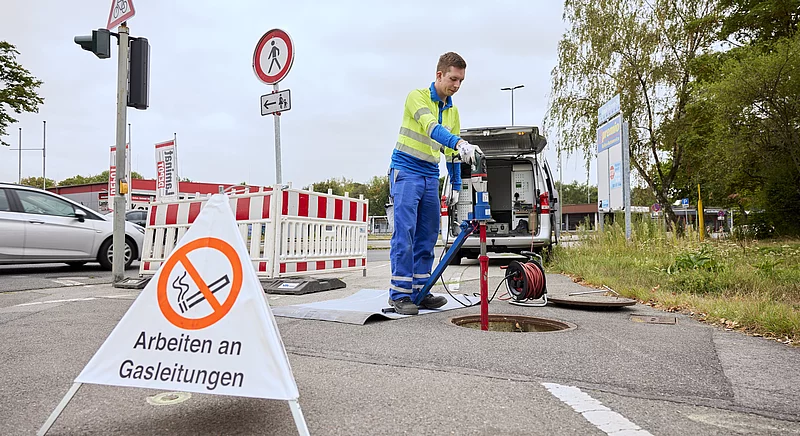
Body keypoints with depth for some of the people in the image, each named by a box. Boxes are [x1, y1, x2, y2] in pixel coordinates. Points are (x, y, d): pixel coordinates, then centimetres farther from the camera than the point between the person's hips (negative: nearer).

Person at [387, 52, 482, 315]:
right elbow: (431, 127, -27)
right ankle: (400, 293, -8)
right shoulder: (417, 96, -7)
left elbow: (451, 153, 19)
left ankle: (420, 291, 13)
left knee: (428, 236, 5)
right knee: (404, 232, -13)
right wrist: (459, 143, -42)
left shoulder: (453, 111, 14)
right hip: (406, 172, -7)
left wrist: (456, 185, 16)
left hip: (431, 177, 7)